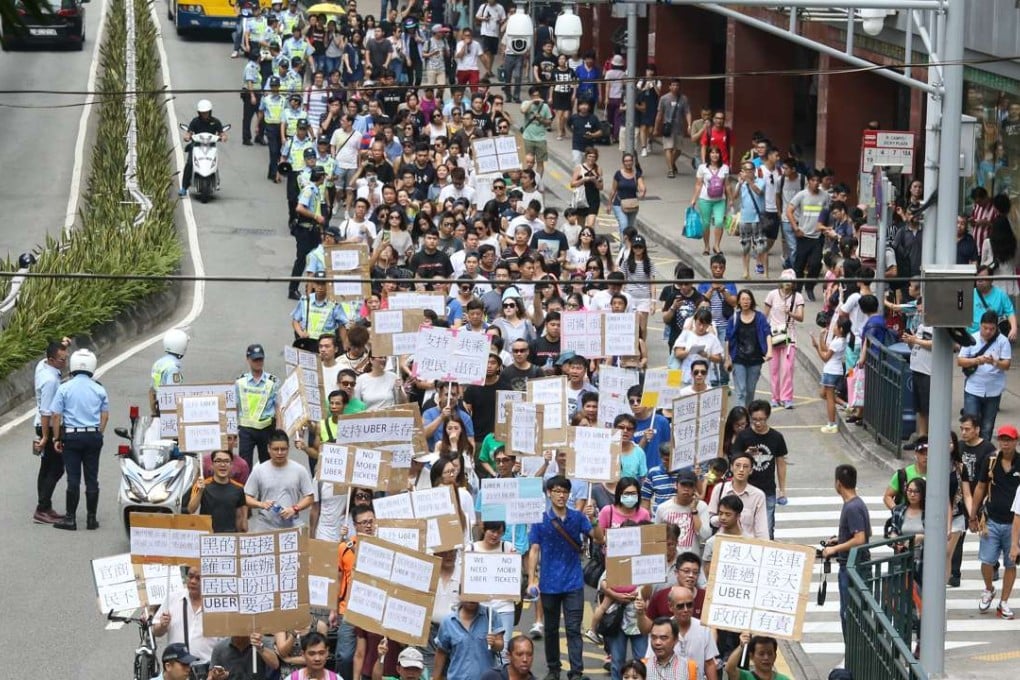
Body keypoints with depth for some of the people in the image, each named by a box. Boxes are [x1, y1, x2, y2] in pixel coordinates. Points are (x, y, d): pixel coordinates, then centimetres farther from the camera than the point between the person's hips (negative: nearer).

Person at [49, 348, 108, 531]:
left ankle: (70, 518, 3)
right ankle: (91, 518, 9)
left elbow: (55, 415, -7)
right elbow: (105, 415, 7)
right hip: (94, 436, 2)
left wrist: (56, 438, 1)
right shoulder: (99, 390, 2)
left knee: (73, 479, 1)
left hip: (71, 436, -2)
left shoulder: (65, 388, -6)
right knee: (92, 479, 7)